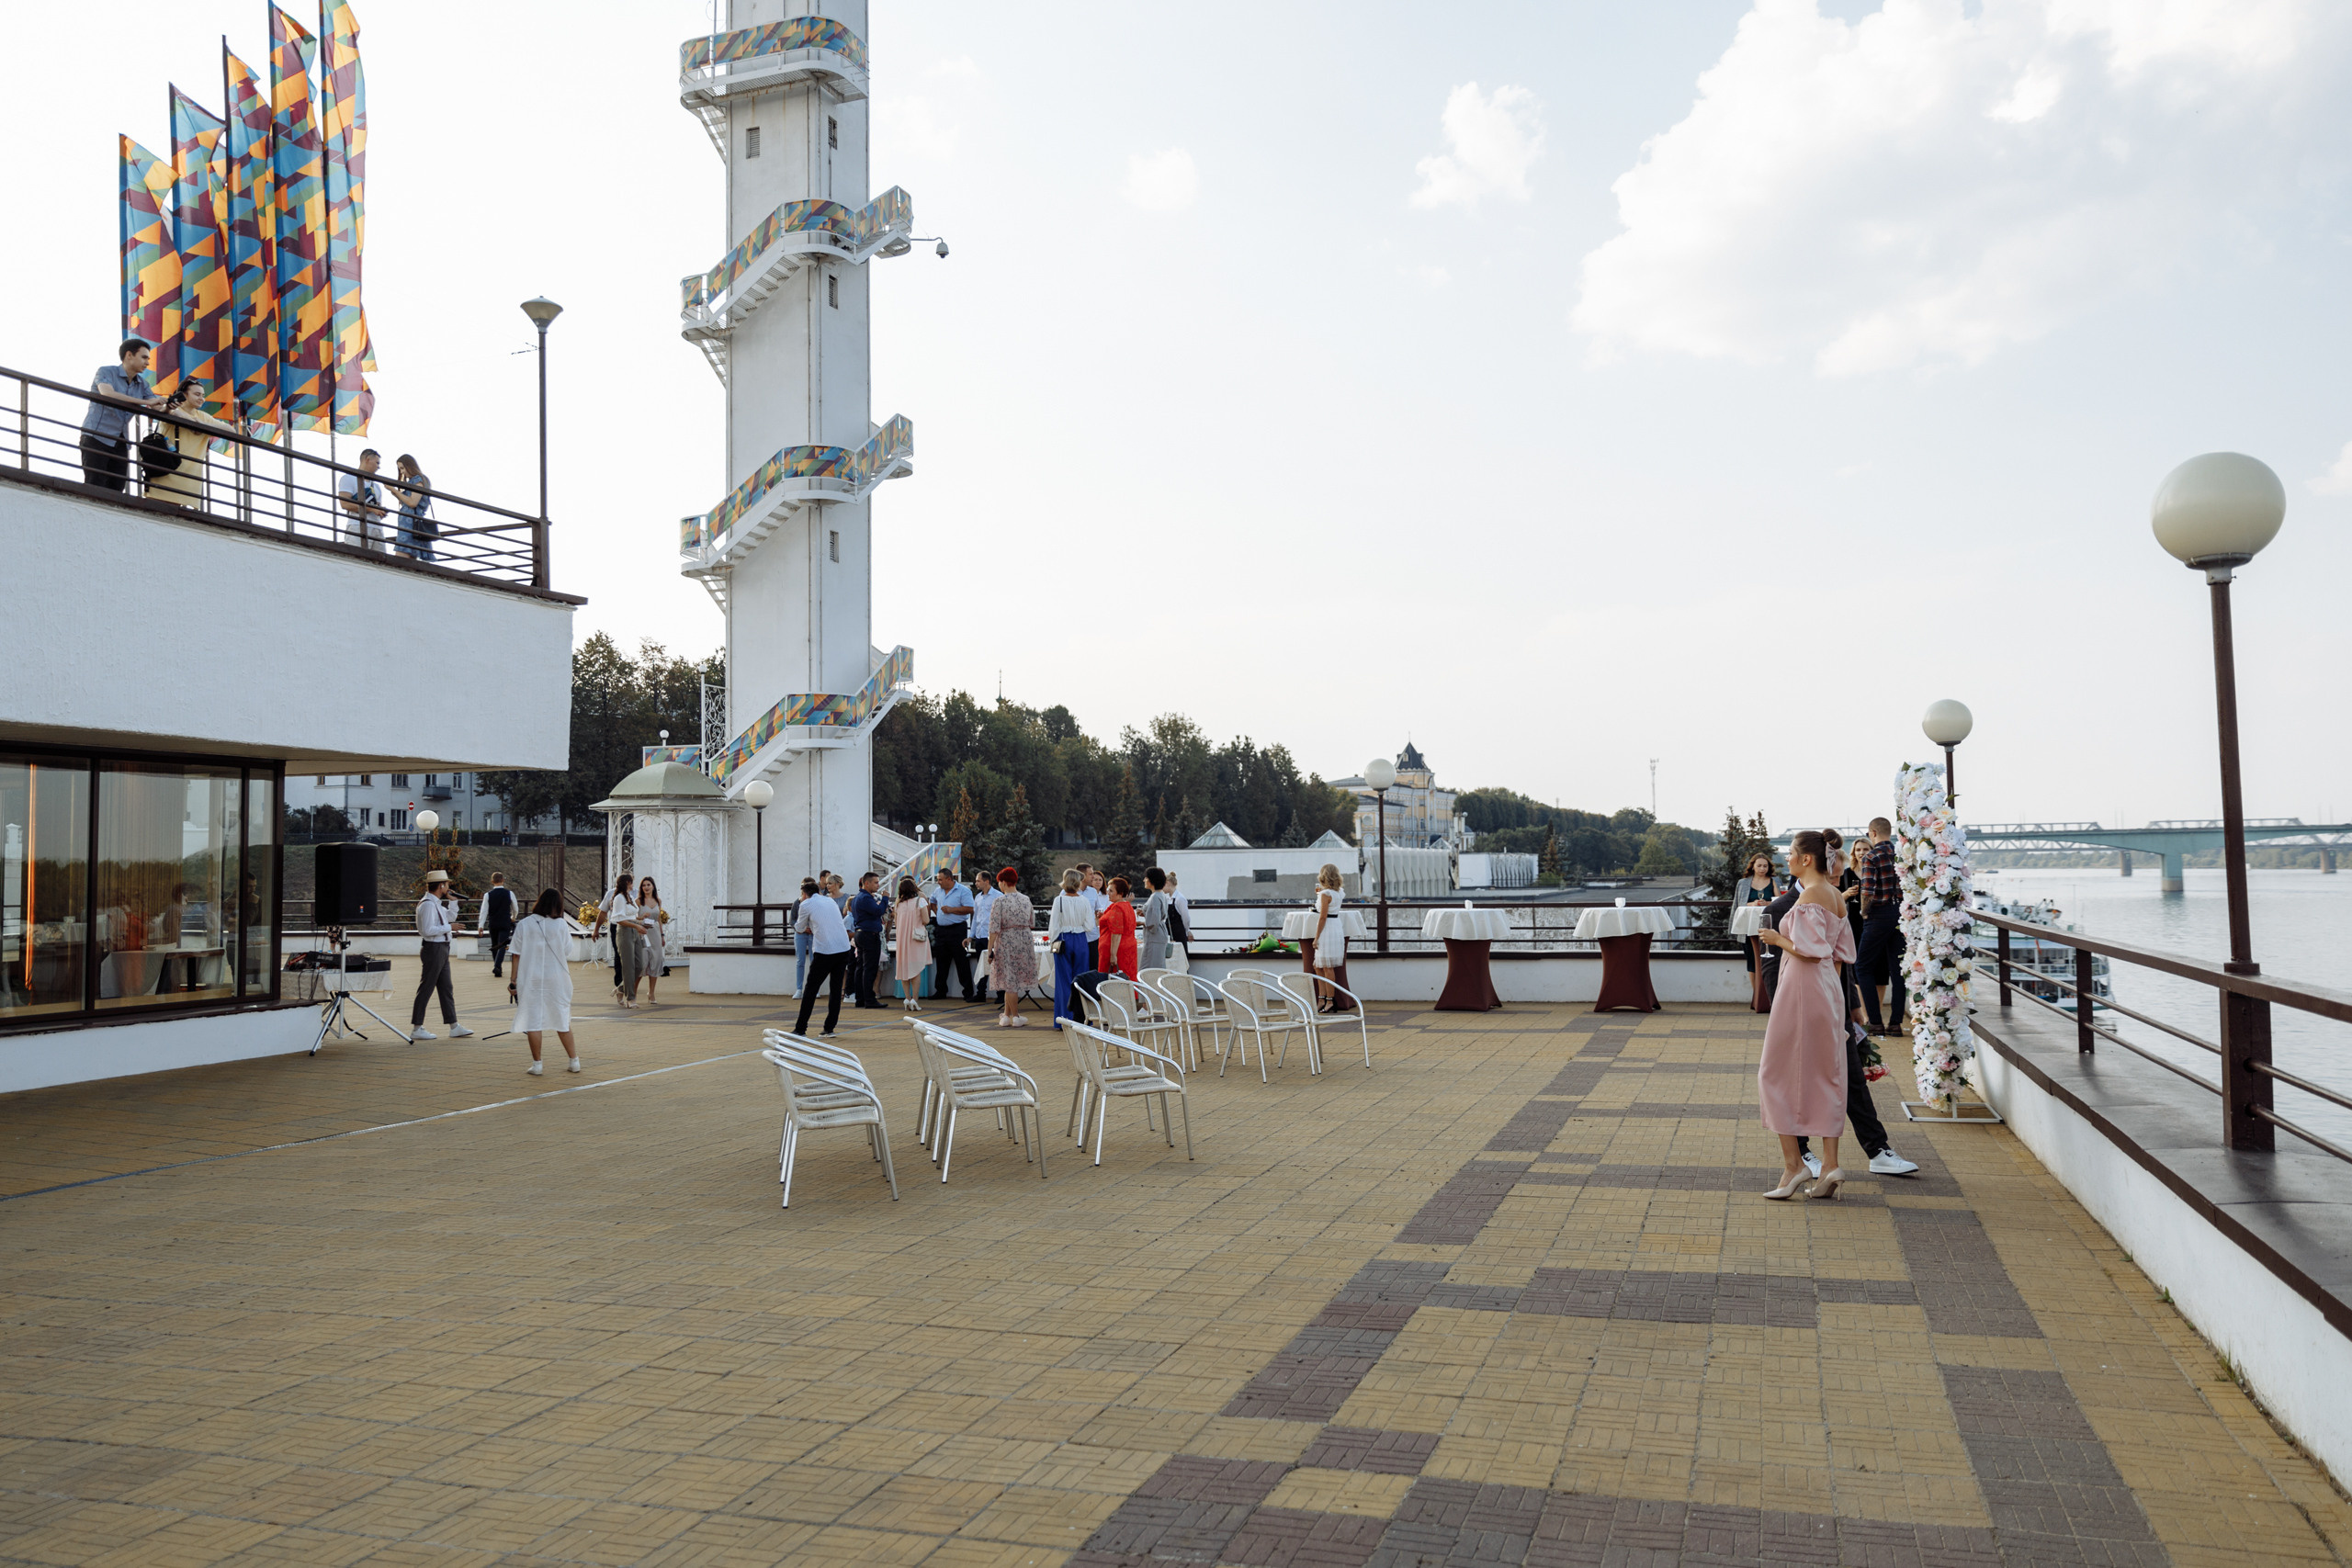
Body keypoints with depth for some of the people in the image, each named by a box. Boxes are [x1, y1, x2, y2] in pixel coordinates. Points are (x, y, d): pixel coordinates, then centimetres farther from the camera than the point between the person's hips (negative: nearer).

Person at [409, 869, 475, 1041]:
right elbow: (428, 930, -25)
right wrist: (450, 927, -18)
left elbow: (450, 916, 31)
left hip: (441, 950, 10)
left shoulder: (436, 904, 14)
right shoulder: (428, 905, -16)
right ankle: (417, 1029, 2)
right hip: (433, 949, -10)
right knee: (426, 988, -4)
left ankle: (454, 1027, 15)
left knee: (446, 989, 11)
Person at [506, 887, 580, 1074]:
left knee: (533, 1022, 3)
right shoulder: (561, 925, -2)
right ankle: (574, 1061, 15)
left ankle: (536, 1064, 5)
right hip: (557, 980, 1)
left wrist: (513, 980, 3)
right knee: (562, 1021, 11)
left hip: (530, 980, -1)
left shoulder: (524, 924, -1)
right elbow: (567, 955, 2)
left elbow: (517, 955, -1)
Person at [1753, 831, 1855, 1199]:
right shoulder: (1836, 898, 13)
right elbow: (1843, 952, 16)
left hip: (1801, 990, -9)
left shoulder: (1809, 896, -15)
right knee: (1825, 1076, 9)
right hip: (1828, 990, 9)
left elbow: (1811, 948, -22)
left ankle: (1793, 1163, 1)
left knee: (1778, 1073, 2)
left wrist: (1779, 940, -7)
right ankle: (1830, 1166, 8)